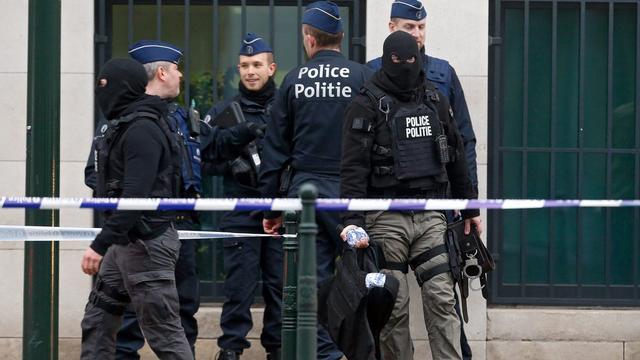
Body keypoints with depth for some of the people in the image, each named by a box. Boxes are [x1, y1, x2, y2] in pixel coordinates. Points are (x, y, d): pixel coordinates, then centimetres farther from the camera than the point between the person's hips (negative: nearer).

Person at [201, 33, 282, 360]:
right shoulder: (224, 113, 10)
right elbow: (208, 158, 1)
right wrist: (237, 135, -12)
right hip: (240, 209, 0)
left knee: (280, 281, 4)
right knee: (240, 281, -4)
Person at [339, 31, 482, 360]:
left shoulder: (435, 101, 13)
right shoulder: (366, 105, -3)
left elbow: (456, 157, 21)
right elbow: (353, 167, -10)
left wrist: (469, 208, 21)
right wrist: (352, 219, -20)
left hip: (430, 216, 4)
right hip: (387, 218, -4)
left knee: (442, 299, -4)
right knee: (393, 306, -2)